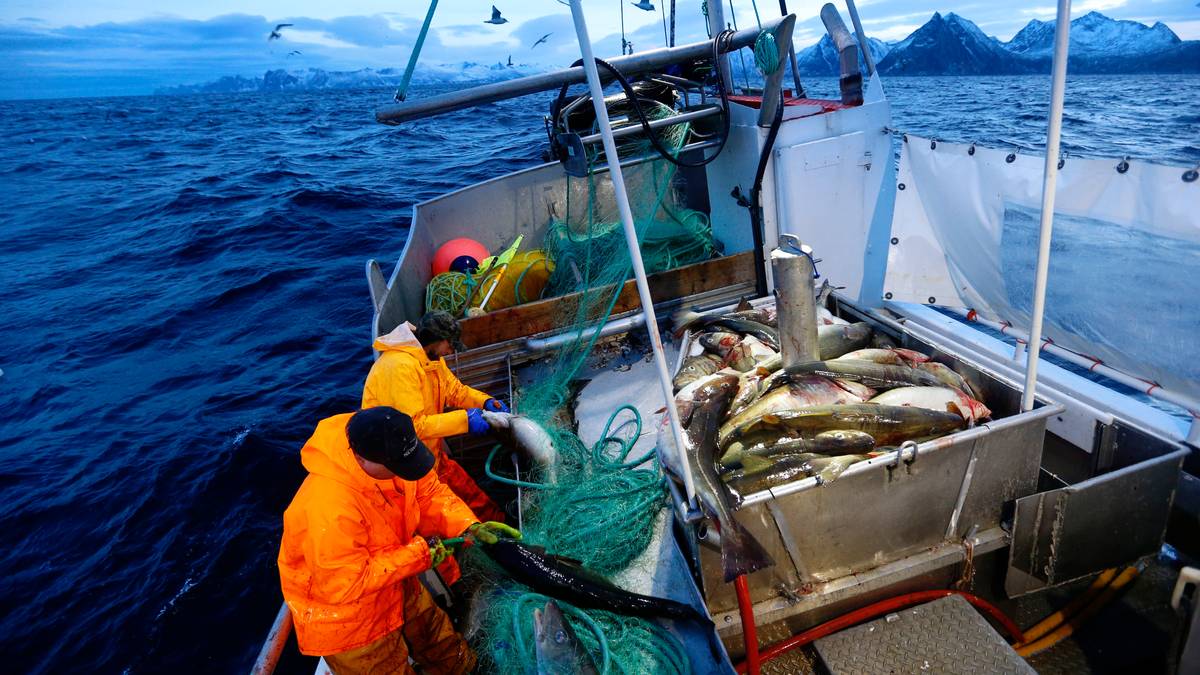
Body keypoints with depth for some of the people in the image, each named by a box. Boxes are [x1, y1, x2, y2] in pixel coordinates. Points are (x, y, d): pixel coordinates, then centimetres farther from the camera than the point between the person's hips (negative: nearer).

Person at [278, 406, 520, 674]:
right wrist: (418, 554, -27)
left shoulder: (390, 455, -19)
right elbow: (344, 585, -31)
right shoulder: (328, 506, -40)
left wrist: (470, 527, -21)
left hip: (397, 590, 7)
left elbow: (430, 494, -6)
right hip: (348, 624, -7)